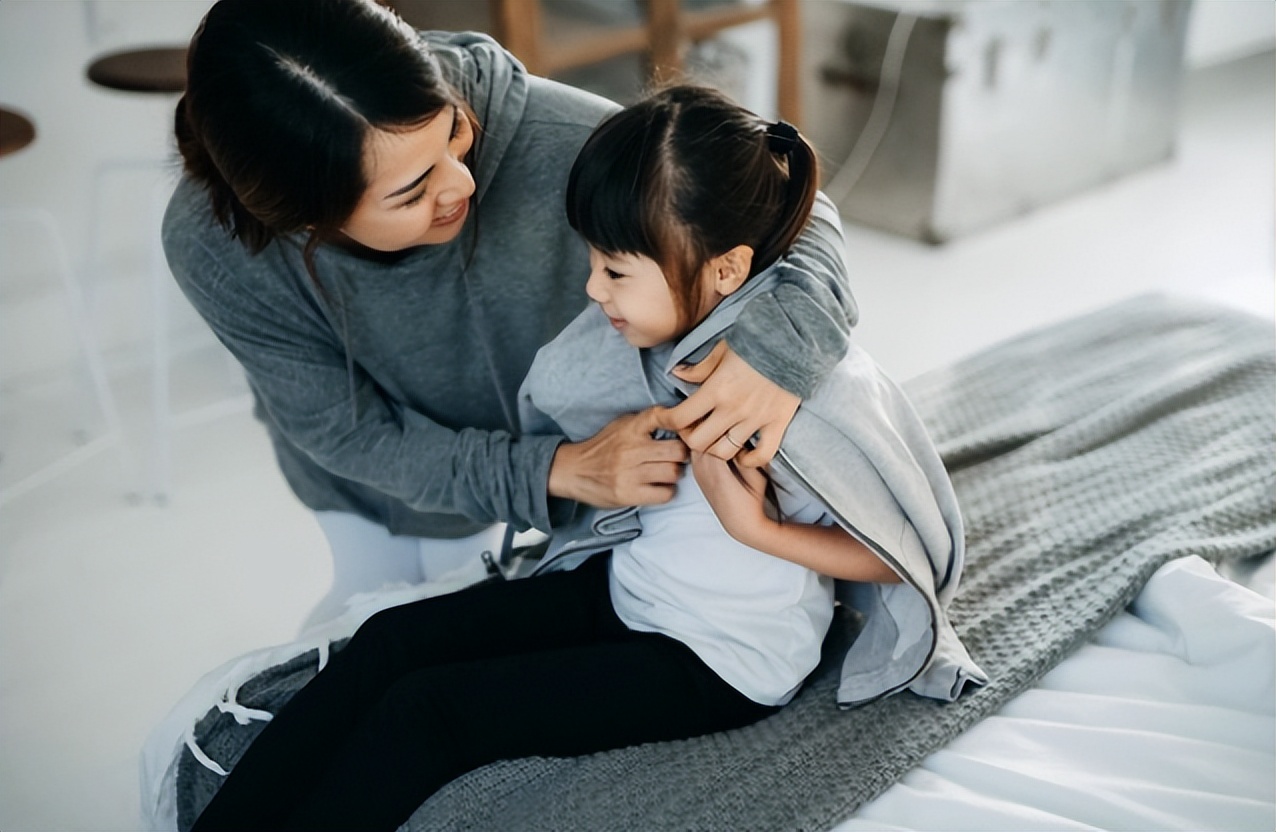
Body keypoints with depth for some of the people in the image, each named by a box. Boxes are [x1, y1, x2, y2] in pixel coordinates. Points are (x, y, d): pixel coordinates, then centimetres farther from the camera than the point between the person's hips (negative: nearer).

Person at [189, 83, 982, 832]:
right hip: (619, 581, 7)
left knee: (430, 710, -17)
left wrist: (758, 529, -23)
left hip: (717, 665, -7)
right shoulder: (651, 323, -7)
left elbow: (928, 551, -17)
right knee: (393, 639, -8)